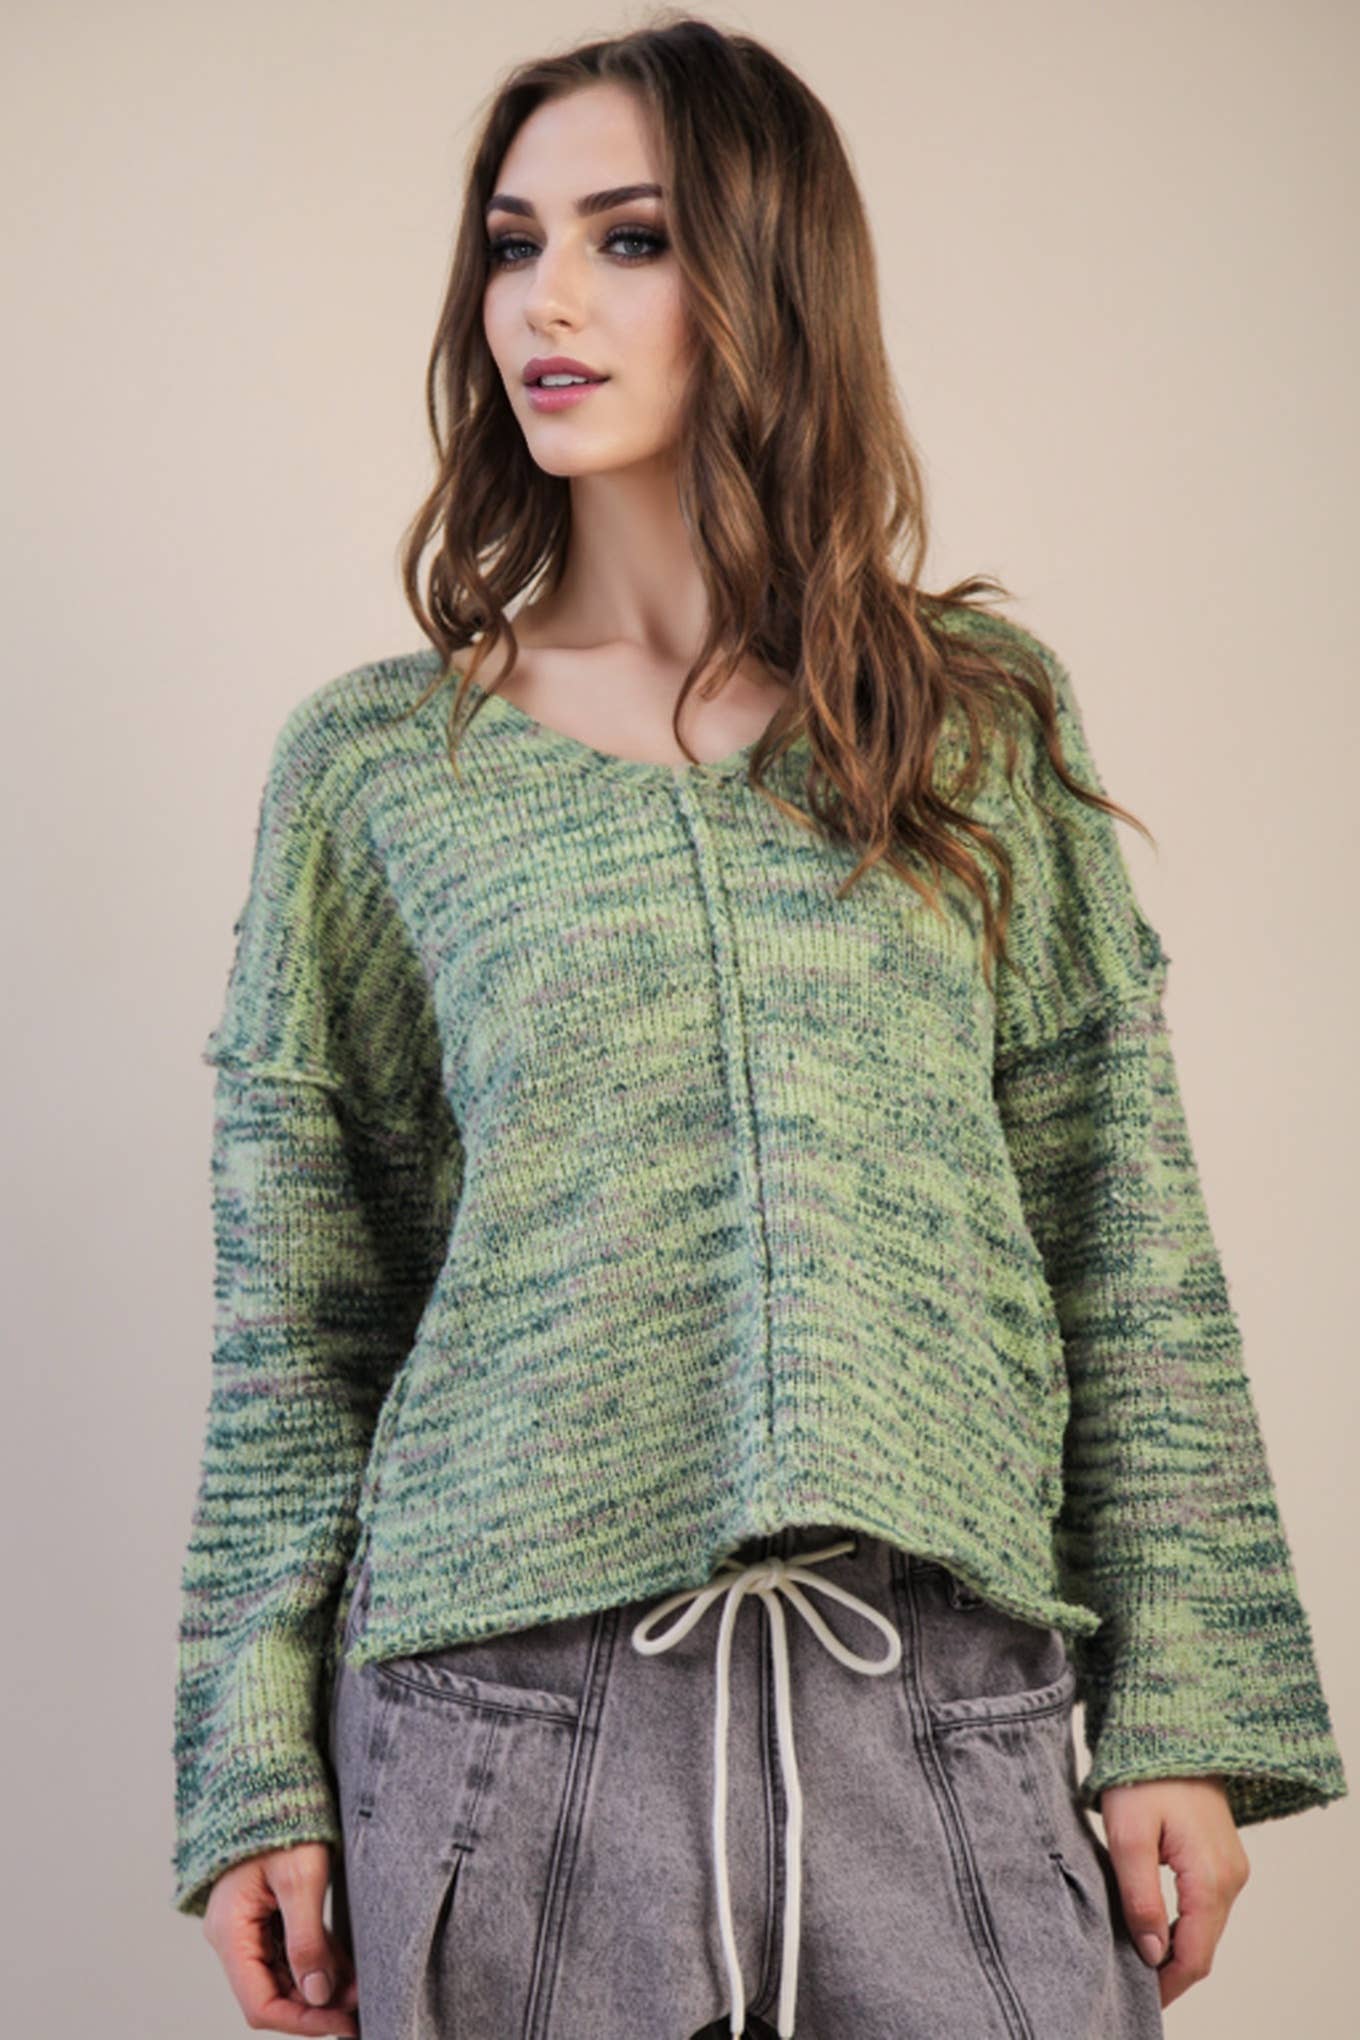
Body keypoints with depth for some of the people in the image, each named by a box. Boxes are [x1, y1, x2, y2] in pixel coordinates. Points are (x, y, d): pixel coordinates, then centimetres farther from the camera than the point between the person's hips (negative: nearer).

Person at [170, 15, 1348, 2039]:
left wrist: (1185, 1711, -1)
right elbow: (292, 1319, 5)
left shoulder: (985, 715, 6)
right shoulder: (370, 763, 5)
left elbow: (1124, 1234, 4)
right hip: (509, 1703, 0)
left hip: (944, 1708, 1)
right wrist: (257, 1776, 1)